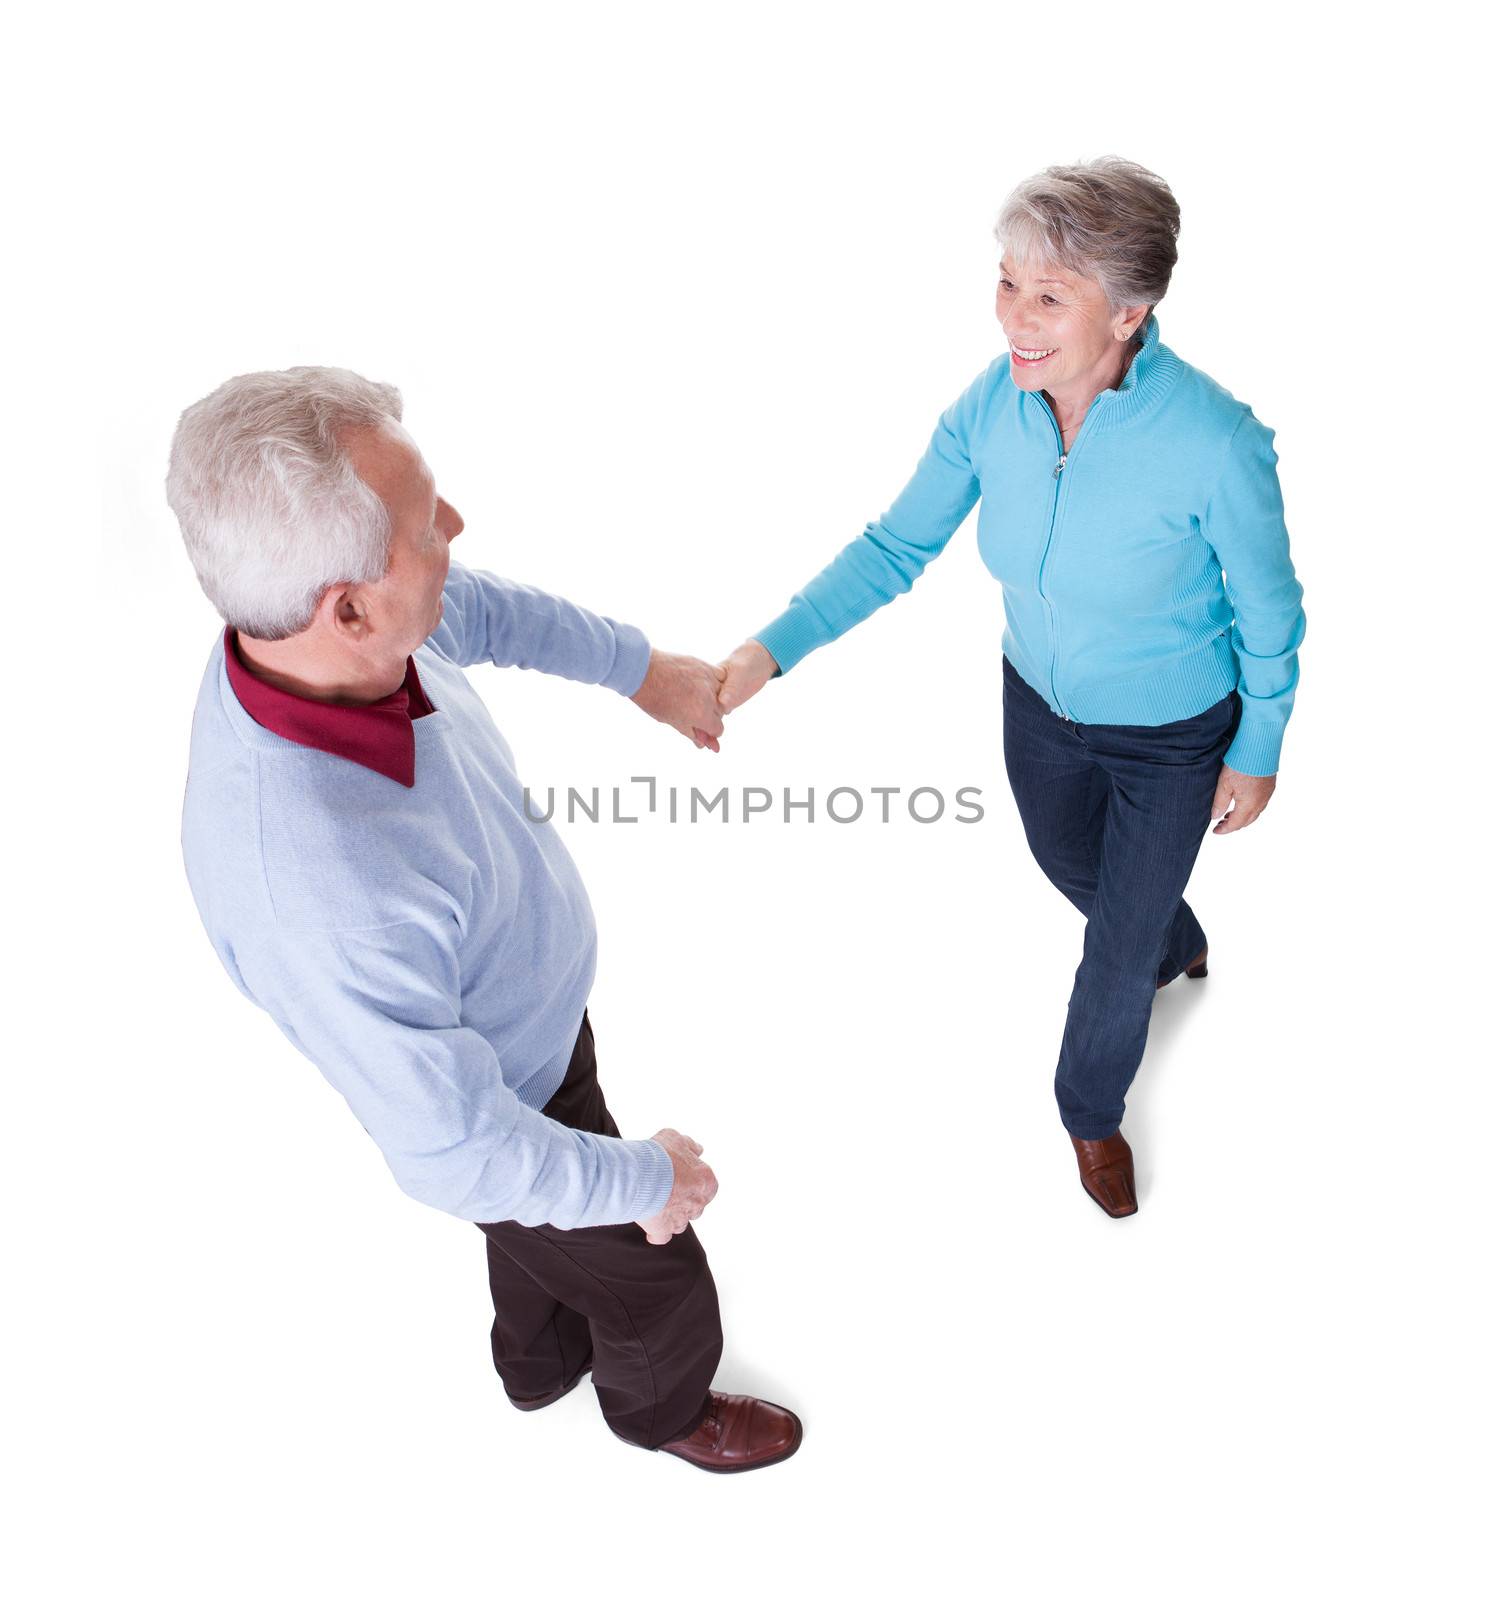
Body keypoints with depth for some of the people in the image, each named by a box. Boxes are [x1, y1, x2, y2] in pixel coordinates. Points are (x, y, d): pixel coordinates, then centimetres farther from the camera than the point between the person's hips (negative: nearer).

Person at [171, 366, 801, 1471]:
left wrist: (641, 666, 11)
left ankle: (541, 1360, 67)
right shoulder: (324, 895, -49)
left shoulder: (313, 628, -26)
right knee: (657, 1286, 23)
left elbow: (481, 610, 0)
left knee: (545, 1231, 36)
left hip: (529, 1011, 7)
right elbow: (463, 1156, -33)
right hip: (500, 1105, -6)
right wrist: (647, 1181, -16)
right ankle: (664, 1405, 58)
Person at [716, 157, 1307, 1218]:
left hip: (1173, 739, -5)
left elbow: (1270, 615, -18)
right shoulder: (994, 404, -21)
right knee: (1069, 865, 31)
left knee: (1120, 942, 13)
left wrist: (1258, 755, -6)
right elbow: (897, 546, -10)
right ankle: (1177, 942, 69)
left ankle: (1093, 1109, 47)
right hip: (1040, 704, 5)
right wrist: (771, 650, -20)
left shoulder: (1213, 442, -34)